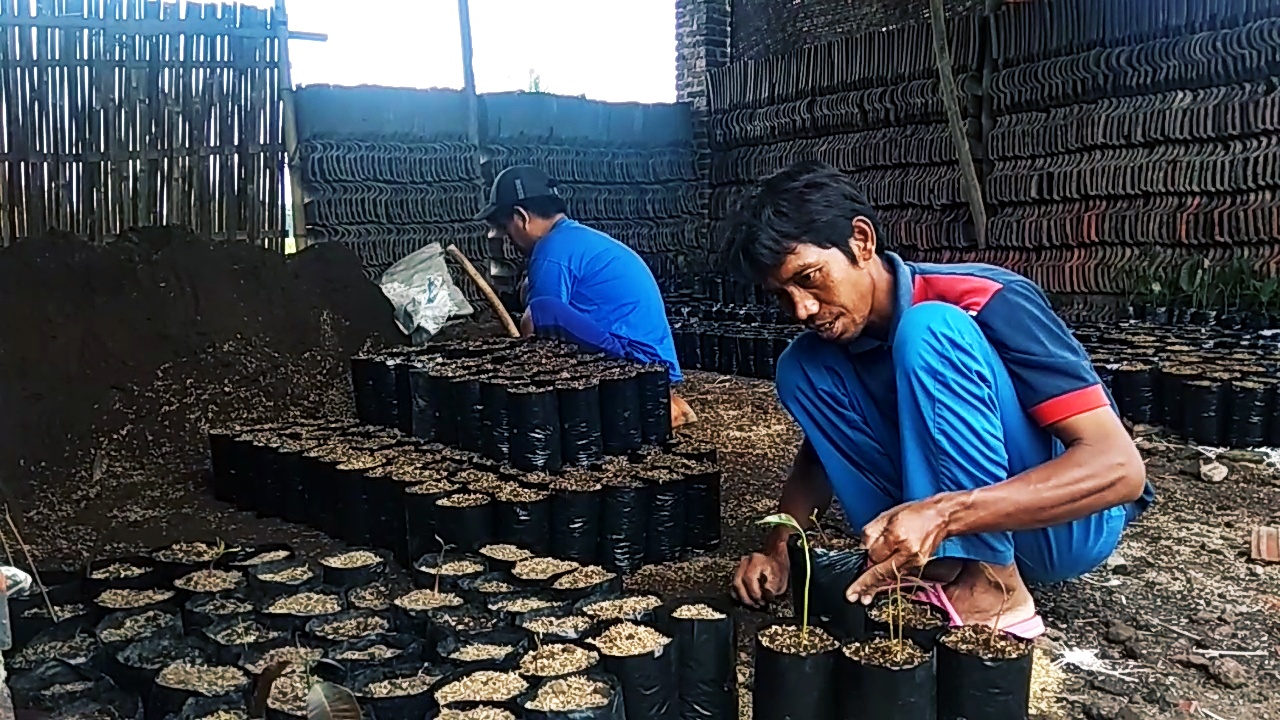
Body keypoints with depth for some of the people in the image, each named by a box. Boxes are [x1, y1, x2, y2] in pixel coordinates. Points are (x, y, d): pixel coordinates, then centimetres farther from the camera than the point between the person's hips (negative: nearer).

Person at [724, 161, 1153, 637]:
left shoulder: (987, 301, -23)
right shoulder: (836, 336, -4)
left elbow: (1117, 465, -29)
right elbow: (822, 454, 11)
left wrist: (945, 515, -41)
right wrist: (778, 546, -9)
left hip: (1064, 523, -6)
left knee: (927, 330, -28)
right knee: (801, 368, -7)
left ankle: (992, 589, -22)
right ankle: (914, 563, -10)